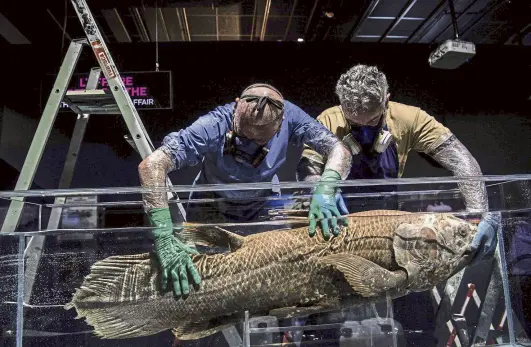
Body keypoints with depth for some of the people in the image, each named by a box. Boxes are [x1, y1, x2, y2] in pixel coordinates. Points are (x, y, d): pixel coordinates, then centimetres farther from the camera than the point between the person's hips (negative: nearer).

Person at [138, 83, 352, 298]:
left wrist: (325, 190, -45)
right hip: (211, 209, -2)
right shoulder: (215, 126, -39)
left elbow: (339, 151, -25)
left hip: (264, 207, 2)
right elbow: (151, 165, -45)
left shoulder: (288, 115, -30)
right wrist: (164, 239, -53)